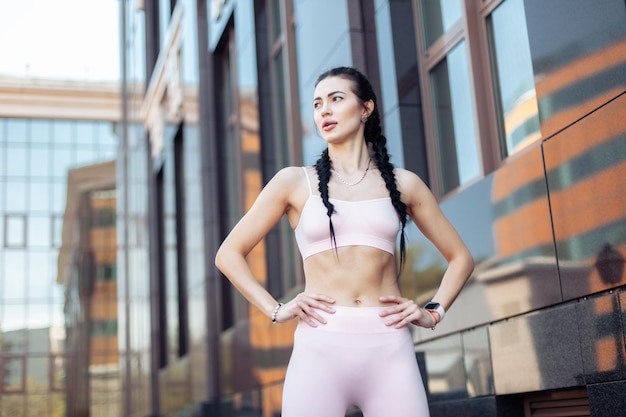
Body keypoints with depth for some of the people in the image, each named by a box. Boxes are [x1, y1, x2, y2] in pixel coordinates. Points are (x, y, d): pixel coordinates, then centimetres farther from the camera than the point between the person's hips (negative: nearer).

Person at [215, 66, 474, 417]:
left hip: (390, 348, 1)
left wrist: (434, 312, 5)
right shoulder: (295, 182, 9)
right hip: (320, 347, -1)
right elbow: (229, 254, 10)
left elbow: (461, 258, 20)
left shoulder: (403, 183, 12)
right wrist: (276, 309, -1)